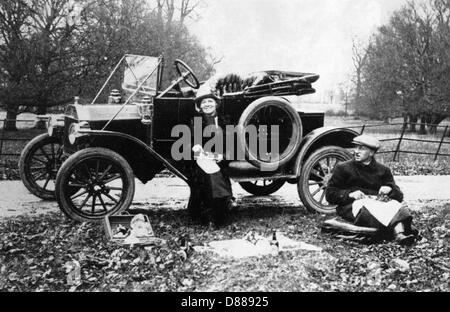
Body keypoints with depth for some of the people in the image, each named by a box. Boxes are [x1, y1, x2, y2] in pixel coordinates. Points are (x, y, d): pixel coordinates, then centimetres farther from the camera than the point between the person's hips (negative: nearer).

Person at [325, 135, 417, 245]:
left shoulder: (383, 170, 19)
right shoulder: (342, 168, 13)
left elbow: (399, 197, 15)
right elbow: (330, 194, 7)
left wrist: (390, 189, -8)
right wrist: (350, 194, -10)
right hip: (351, 205, -2)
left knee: (399, 209, -28)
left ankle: (400, 233, -55)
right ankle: (397, 230, -55)